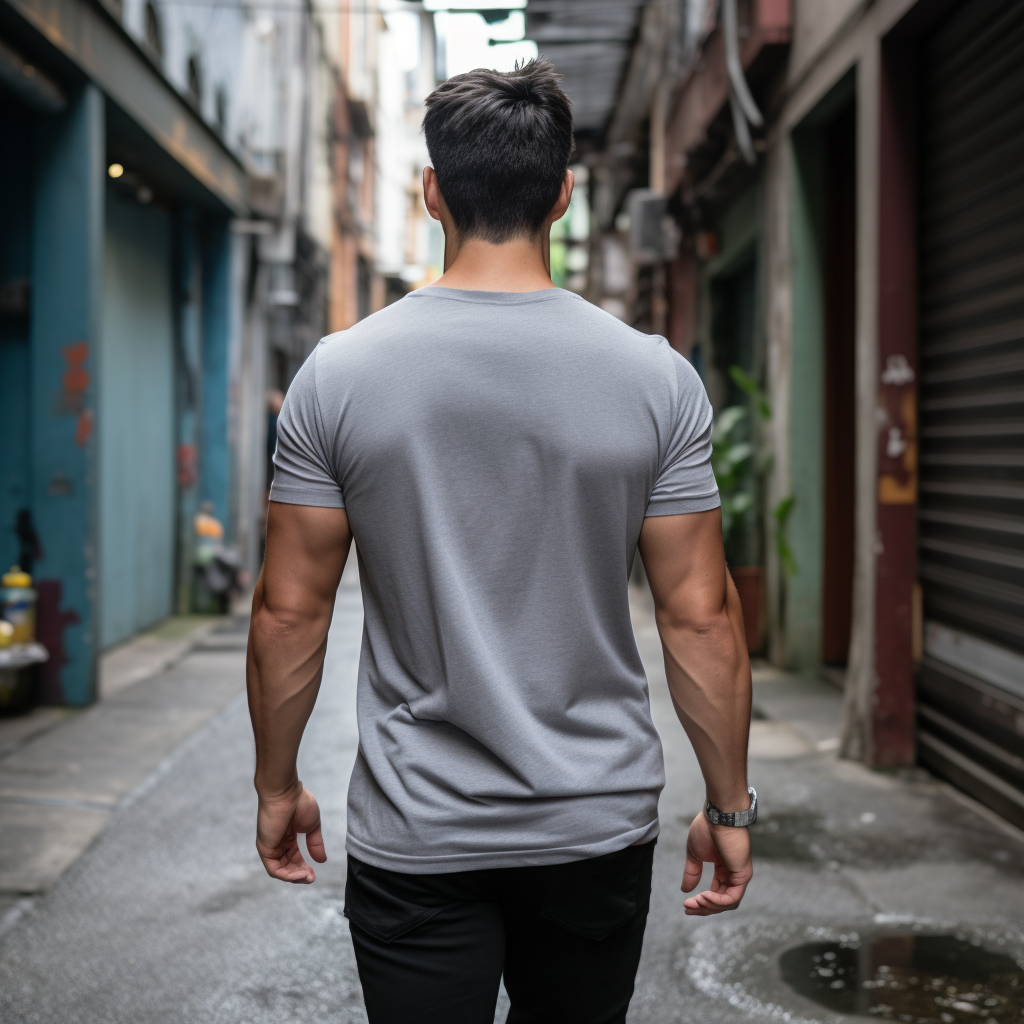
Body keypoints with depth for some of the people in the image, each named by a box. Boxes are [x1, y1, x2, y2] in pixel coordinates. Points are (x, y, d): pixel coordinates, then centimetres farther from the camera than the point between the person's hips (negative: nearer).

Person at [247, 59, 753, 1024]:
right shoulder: (656, 376, -8)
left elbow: (289, 610, -4)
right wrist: (728, 806, 5)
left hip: (414, 837, -1)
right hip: (600, 829, 2)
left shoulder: (340, 373, -8)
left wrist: (278, 784, 9)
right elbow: (700, 616, -6)